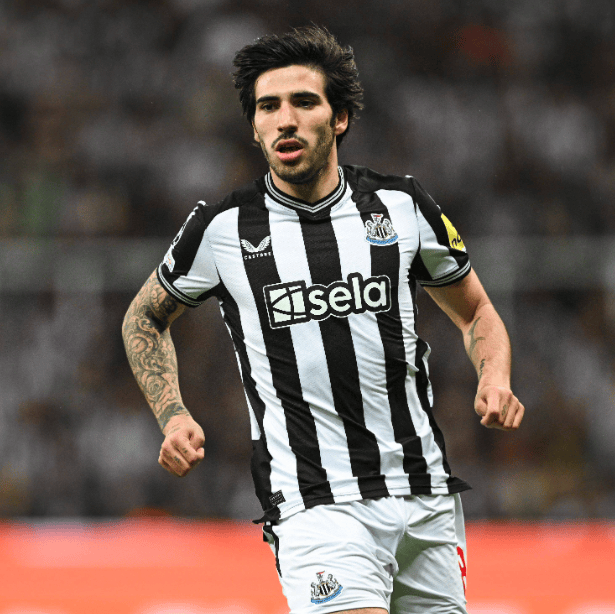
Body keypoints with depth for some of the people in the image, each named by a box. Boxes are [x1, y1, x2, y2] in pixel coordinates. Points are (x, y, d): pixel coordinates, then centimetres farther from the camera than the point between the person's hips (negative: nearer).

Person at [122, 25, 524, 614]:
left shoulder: (402, 205, 4)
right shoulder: (222, 228, 0)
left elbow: (475, 312, 19)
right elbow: (145, 317, 18)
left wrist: (494, 378, -2)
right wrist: (172, 417, 4)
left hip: (425, 498, 4)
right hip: (313, 509, -3)